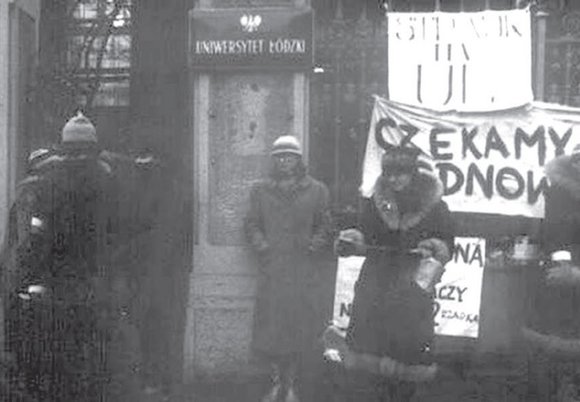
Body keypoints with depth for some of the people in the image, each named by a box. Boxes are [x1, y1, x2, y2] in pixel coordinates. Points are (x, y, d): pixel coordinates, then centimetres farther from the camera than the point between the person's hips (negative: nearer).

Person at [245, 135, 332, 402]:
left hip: (301, 267, -1)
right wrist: (260, 244, -3)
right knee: (270, 324, -1)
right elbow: (252, 223, 13)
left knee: (297, 323, 0)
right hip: (271, 267, 1)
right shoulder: (261, 191, 12)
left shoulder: (315, 190, 8)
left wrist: (313, 245, -5)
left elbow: (324, 226, 10)